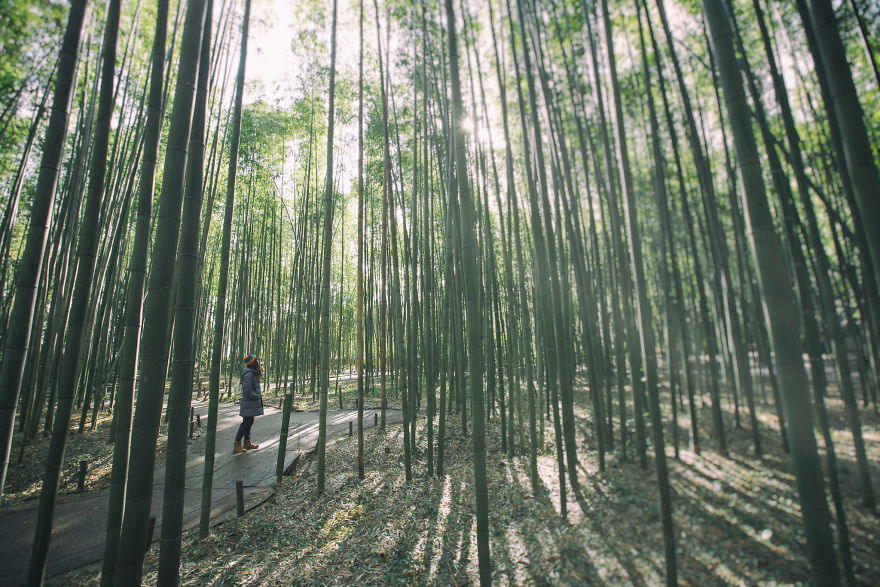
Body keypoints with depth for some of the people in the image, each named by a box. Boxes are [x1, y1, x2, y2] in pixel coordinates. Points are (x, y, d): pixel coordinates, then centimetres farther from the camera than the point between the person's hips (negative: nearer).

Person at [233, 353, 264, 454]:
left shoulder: (253, 373, 12)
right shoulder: (249, 374, -20)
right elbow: (247, 391, -24)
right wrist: (258, 397, -15)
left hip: (252, 403, 10)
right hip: (249, 403, -10)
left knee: (248, 422, 17)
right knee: (247, 422, -6)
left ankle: (247, 442, 28)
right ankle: (237, 445, 0)